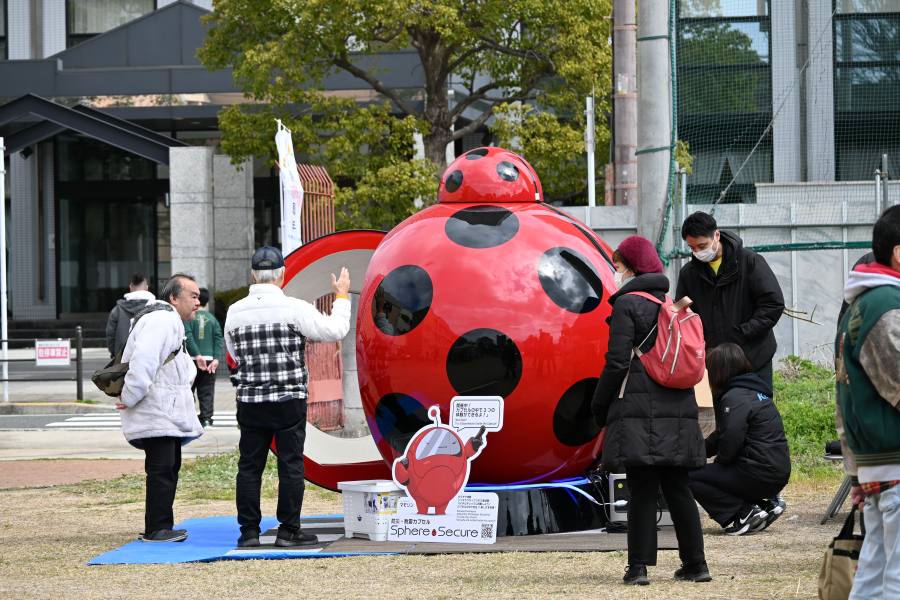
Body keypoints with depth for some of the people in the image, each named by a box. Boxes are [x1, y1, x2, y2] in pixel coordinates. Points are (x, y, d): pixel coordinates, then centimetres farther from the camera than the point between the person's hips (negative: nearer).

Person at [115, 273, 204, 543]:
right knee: (162, 469, -9)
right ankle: (157, 529, -6)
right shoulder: (163, 320, -17)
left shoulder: (170, 322, 21)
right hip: (157, 416, -11)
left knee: (169, 468, 14)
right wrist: (130, 398, -20)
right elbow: (142, 362, -26)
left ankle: (161, 528, 20)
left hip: (169, 414, 11)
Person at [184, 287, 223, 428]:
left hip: (192, 359, -2)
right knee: (207, 392, 5)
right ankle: (206, 419, -2)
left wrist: (197, 355, -18)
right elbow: (219, 339, -3)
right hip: (209, 359, 2)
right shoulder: (212, 319, 7)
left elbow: (188, 336, -14)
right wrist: (216, 358, -8)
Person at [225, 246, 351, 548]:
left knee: (249, 466, 7)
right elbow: (335, 330, -1)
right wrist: (342, 297, 13)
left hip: (250, 401, 3)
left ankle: (249, 531, 7)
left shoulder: (235, 312, 1)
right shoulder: (295, 309, -10)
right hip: (289, 402, -3)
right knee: (291, 464, 3)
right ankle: (288, 530, 4)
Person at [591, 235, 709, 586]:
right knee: (678, 490, 11)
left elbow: (617, 363, -12)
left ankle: (638, 567, -6)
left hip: (638, 413, -6)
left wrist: (599, 408, -2)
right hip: (678, 411, 6)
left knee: (642, 491, -5)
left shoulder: (627, 304, -7)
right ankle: (695, 563, 12)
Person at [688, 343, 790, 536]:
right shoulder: (756, 391, 19)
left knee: (690, 477, -5)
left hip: (761, 475, -9)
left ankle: (746, 513, -10)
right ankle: (768, 503, 13)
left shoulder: (734, 398, -13)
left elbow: (731, 440, -21)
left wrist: (718, 461, 0)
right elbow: (721, 435, 25)